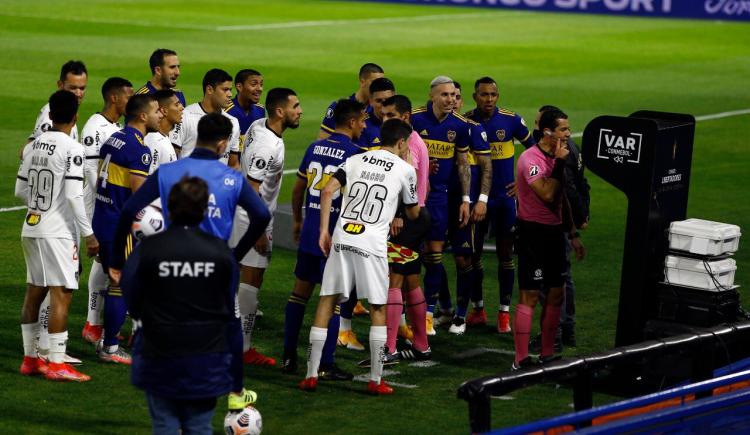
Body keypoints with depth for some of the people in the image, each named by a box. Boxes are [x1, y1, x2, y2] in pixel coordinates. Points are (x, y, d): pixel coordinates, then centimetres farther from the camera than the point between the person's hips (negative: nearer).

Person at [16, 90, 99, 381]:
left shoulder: (33, 146, 9)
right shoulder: (72, 149, -13)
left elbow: (20, 190, 13)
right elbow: (74, 195, -17)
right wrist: (89, 234, -12)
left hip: (31, 228, 8)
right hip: (58, 231, -8)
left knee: (34, 291, 12)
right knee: (61, 294, -6)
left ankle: (29, 358, 17)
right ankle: (56, 364, -7)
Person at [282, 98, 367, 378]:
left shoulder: (315, 147, 7)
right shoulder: (354, 153, -12)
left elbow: (298, 188, 15)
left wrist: (297, 220, 28)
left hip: (309, 231, 6)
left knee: (300, 290, 15)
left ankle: (289, 357, 18)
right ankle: (325, 365, 2)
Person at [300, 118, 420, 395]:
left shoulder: (356, 160, 13)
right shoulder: (405, 169, 5)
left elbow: (327, 191, 1)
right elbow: (413, 214, 16)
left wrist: (323, 231, 4)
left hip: (342, 238, 3)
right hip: (372, 245, -3)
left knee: (327, 302, 8)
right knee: (378, 309, 8)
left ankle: (311, 375, 7)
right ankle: (376, 380, 9)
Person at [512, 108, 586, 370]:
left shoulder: (558, 157, 11)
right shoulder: (531, 158, -16)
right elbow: (547, 194, -28)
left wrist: (572, 235, 19)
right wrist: (559, 163, -21)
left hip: (554, 231, 9)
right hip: (533, 231, -9)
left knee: (556, 294, 11)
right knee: (529, 296, -7)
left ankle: (547, 355, 20)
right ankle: (521, 361, -4)